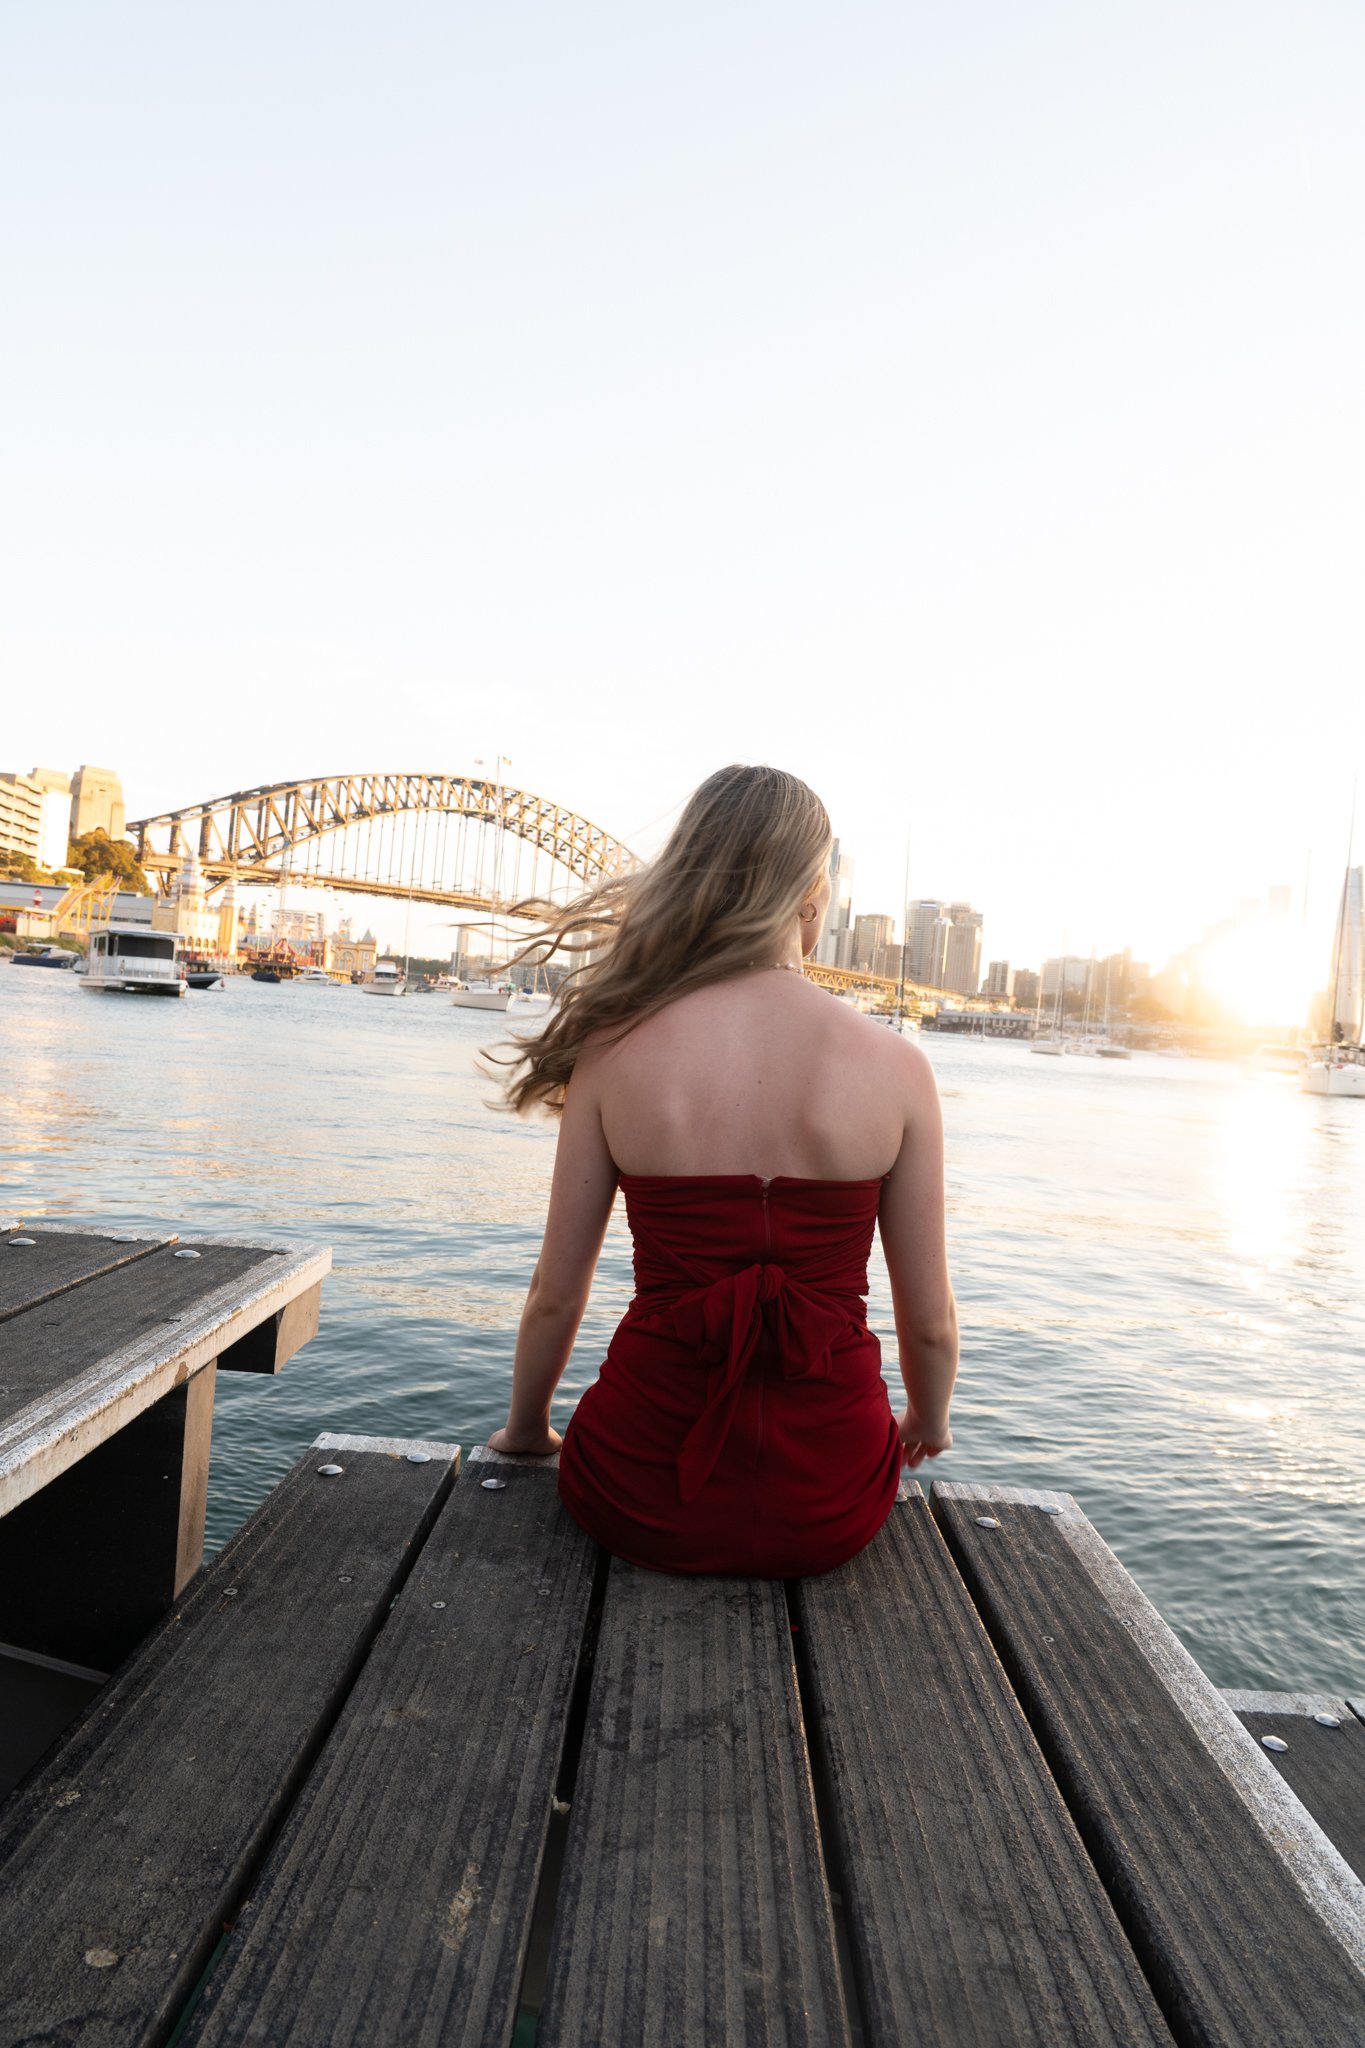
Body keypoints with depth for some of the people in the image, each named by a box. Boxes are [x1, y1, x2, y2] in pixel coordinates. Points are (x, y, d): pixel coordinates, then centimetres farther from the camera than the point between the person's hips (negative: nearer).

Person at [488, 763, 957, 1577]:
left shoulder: (615, 1050, -11)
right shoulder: (897, 1067, -12)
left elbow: (556, 1294, -4)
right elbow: (930, 1322, -3)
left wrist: (525, 1431, 17)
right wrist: (927, 1423, 19)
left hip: (643, 1500, 1)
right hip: (826, 1511, 0)